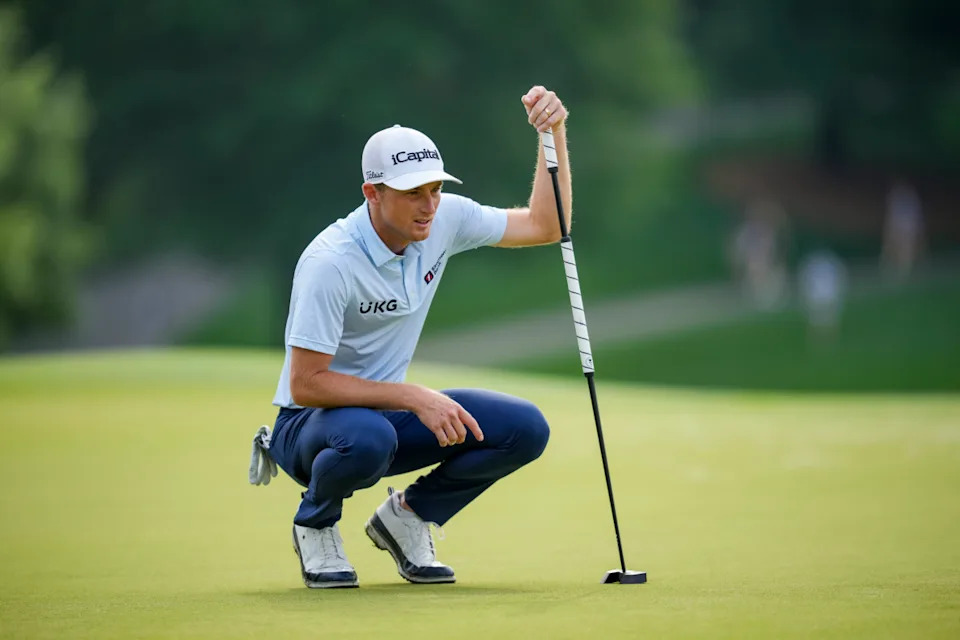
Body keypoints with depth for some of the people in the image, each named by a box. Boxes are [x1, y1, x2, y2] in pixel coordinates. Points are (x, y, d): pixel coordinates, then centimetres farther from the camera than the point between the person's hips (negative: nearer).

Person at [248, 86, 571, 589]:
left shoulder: (444, 219, -7)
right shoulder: (330, 262, -26)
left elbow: (544, 226, 3)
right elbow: (305, 384, -26)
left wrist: (554, 135, -11)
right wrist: (415, 398, -29)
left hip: (388, 412, 6)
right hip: (311, 422, -6)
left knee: (524, 429, -14)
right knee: (367, 437, -42)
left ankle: (407, 515, 8)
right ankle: (316, 525, -6)